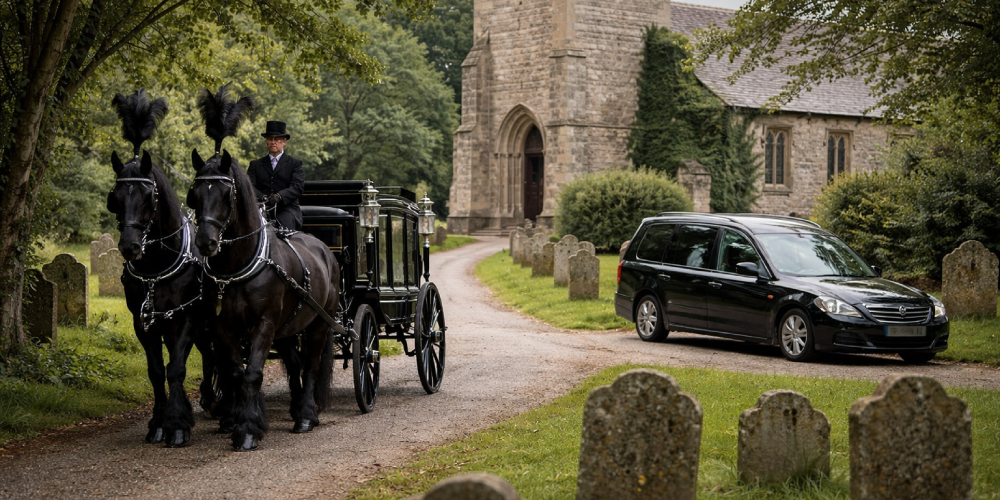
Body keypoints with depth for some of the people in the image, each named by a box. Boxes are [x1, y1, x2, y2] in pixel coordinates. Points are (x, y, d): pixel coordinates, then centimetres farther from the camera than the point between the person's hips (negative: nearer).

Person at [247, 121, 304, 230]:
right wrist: (263, 198, -16)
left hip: (286, 210, -1)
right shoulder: (255, 164, 21)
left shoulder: (295, 163, 15)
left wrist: (279, 196, -19)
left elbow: (298, 187, -1)